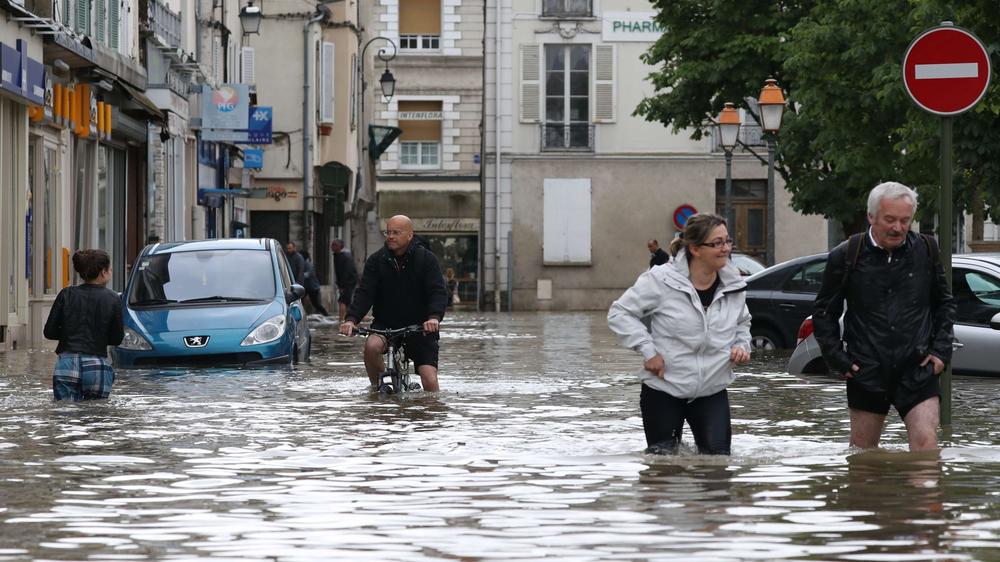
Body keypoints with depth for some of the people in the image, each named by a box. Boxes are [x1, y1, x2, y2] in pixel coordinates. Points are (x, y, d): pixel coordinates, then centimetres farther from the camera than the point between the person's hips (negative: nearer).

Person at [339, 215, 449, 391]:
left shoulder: (426, 259, -5)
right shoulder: (376, 261, 0)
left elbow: (438, 292, -13)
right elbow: (364, 293, -7)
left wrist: (434, 317, -33)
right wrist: (351, 319, -25)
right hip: (385, 324, 1)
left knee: (430, 381, -13)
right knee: (371, 346, -31)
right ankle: (377, 388, -8)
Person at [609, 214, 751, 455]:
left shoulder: (734, 284, 0)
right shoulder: (661, 280, -15)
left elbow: (742, 323, 21)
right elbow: (619, 313, -8)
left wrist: (742, 345, 0)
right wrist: (647, 350, -16)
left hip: (712, 391, 3)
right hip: (663, 388, -3)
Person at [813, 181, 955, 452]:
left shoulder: (925, 250, 2)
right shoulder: (846, 256, -3)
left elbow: (944, 303, 15)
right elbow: (824, 312, 8)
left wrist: (941, 350, 5)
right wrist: (837, 358, 0)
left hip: (916, 369, 0)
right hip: (866, 371, 0)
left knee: (926, 441, -13)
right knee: (862, 450, 11)